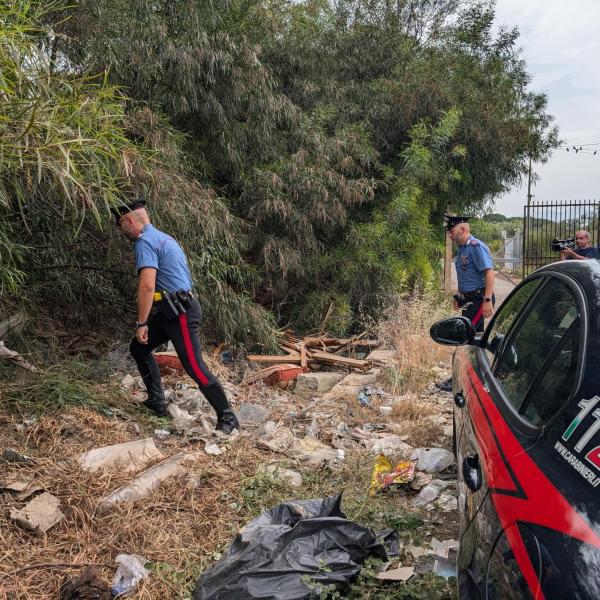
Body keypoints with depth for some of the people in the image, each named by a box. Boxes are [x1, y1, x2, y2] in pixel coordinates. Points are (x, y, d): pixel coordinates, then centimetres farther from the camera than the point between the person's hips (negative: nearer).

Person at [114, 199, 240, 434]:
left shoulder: (145, 242, -13)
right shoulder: (162, 237, 19)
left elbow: (147, 286, -23)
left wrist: (141, 323, -16)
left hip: (180, 313, -11)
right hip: (170, 311, 11)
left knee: (195, 368, -9)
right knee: (138, 348, 19)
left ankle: (227, 418, 0)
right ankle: (157, 402, 23)